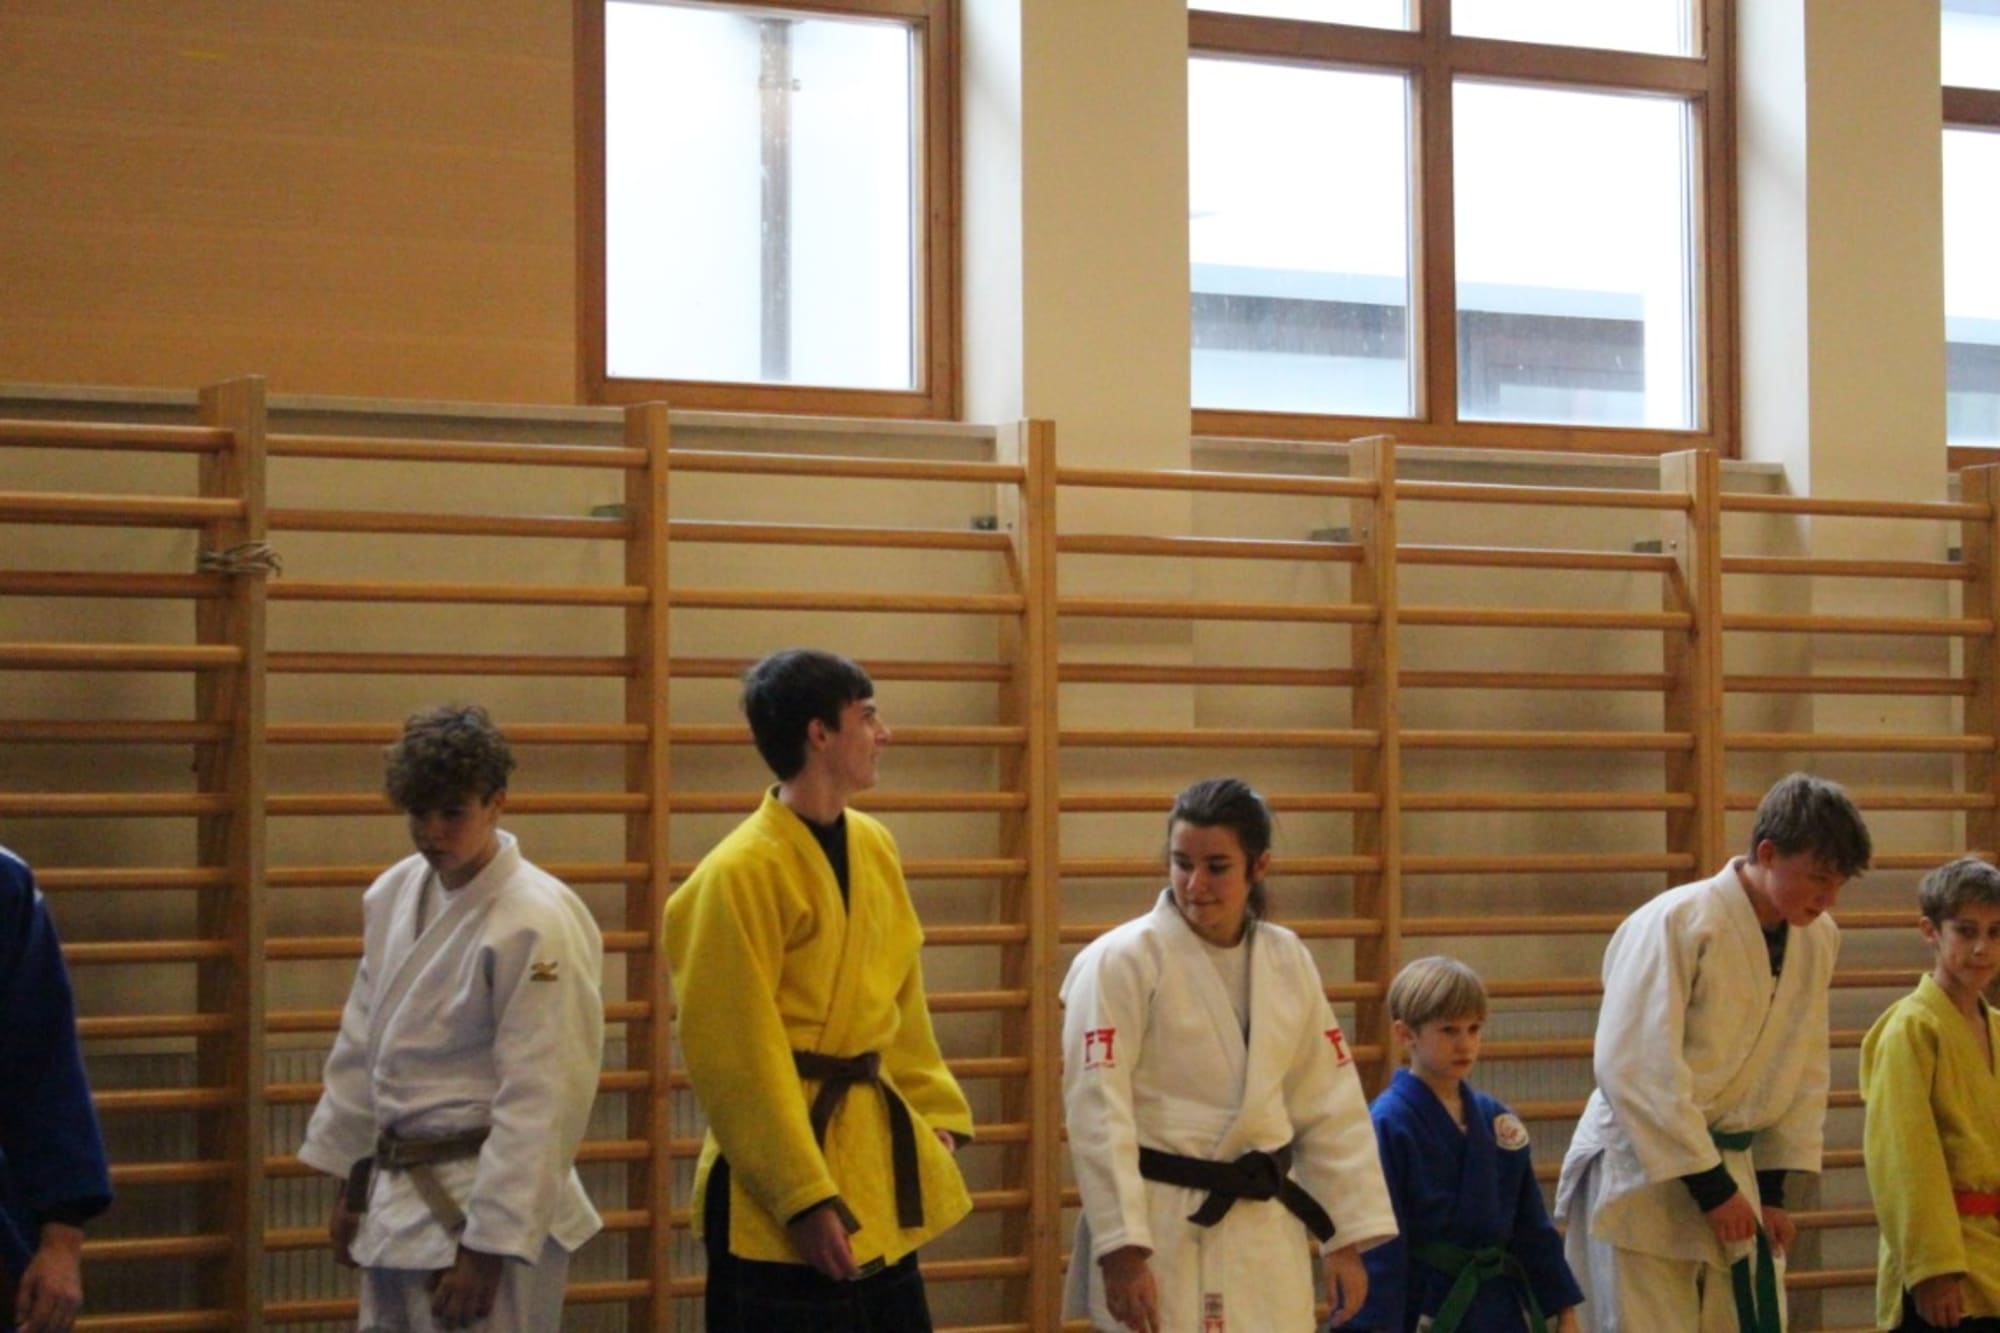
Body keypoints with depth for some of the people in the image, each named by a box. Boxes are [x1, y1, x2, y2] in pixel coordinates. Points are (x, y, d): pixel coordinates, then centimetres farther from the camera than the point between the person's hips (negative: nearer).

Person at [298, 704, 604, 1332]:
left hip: (488, 1203, -8)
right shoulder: (395, 894, 6)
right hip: (397, 1198, 8)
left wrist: (489, 1246, -18)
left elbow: (539, 1100, -18)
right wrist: (350, 1183, 18)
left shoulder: (537, 924, -17)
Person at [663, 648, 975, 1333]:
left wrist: (937, 1113, 11)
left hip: (873, 1162, 8)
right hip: (779, 1198, -8)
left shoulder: (874, 847, 7)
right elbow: (738, 1058, -17)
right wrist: (803, 1196, -17)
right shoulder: (740, 874, -17)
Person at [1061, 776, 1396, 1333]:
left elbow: (1330, 1105, 11)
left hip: (1265, 1236, 6)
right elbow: (1097, 1112, -14)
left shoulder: (1286, 960, 6)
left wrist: (1347, 1238, 9)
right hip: (1165, 1231, -6)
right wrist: (1122, 1250, -18)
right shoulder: (1121, 962, -11)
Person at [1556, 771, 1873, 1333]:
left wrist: (1774, 1185, 7)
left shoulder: (1817, 939, 2)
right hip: (1641, 1174, -7)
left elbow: (1805, 1073, 12)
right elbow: (1636, 1069, -23)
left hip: (1731, 1171, 7)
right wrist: (1708, 1184, -20)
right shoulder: (1677, 924, -20)